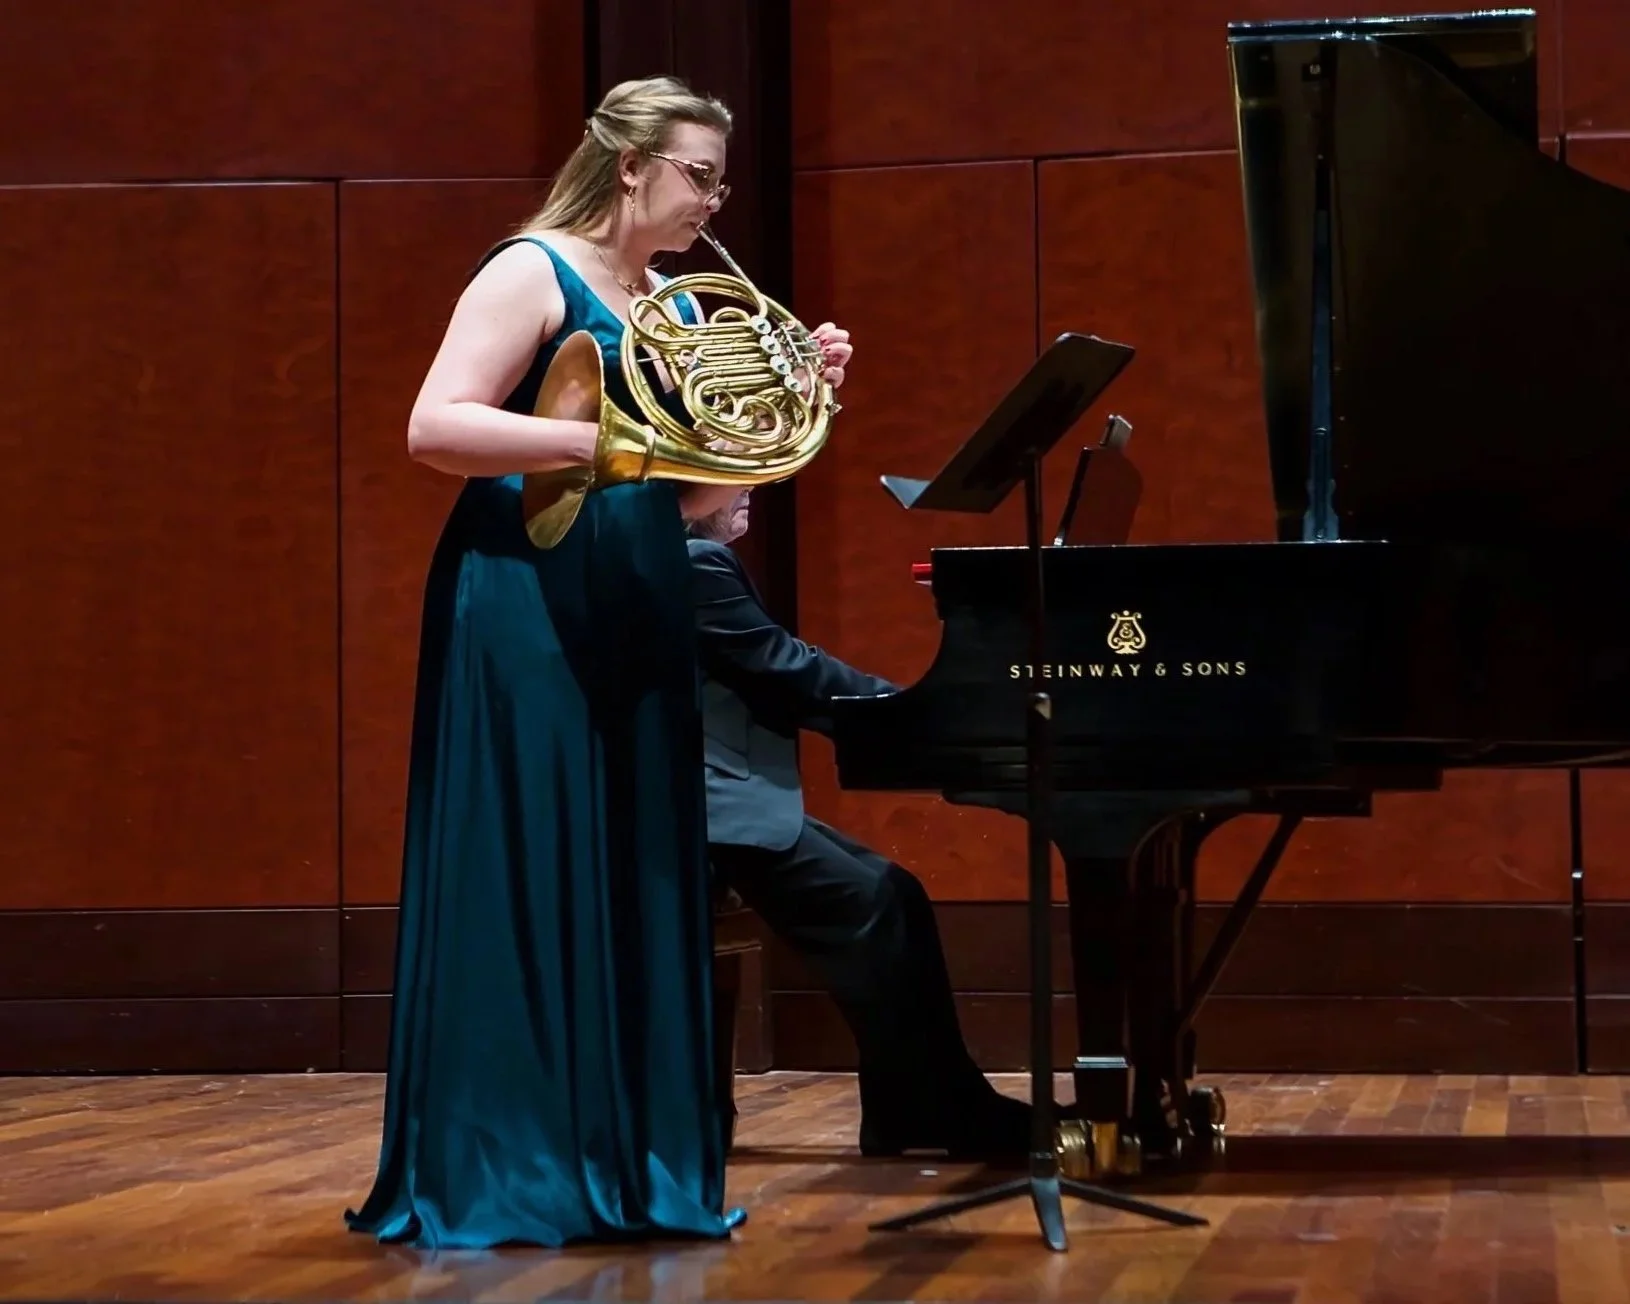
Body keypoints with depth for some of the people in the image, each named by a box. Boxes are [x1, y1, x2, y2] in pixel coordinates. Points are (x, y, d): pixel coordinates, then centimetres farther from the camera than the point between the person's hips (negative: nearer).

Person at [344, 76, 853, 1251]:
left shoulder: (670, 303, 16)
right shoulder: (531, 273, -7)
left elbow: (689, 496, 16)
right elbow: (434, 428, -18)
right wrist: (600, 440, -26)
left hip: (635, 623, 8)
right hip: (528, 614, -8)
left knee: (633, 887, 7)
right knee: (520, 885, -8)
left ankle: (624, 1167, 12)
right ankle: (489, 1175, -2)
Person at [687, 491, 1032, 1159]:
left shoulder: (693, 560, 21)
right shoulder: (696, 561, -12)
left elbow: (769, 688, 18)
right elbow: (782, 672, -14)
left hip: (729, 797, 11)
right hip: (714, 809, -11)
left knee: (893, 893, 3)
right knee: (865, 903, -18)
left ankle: (933, 1109, 3)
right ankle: (932, 1114, -11)